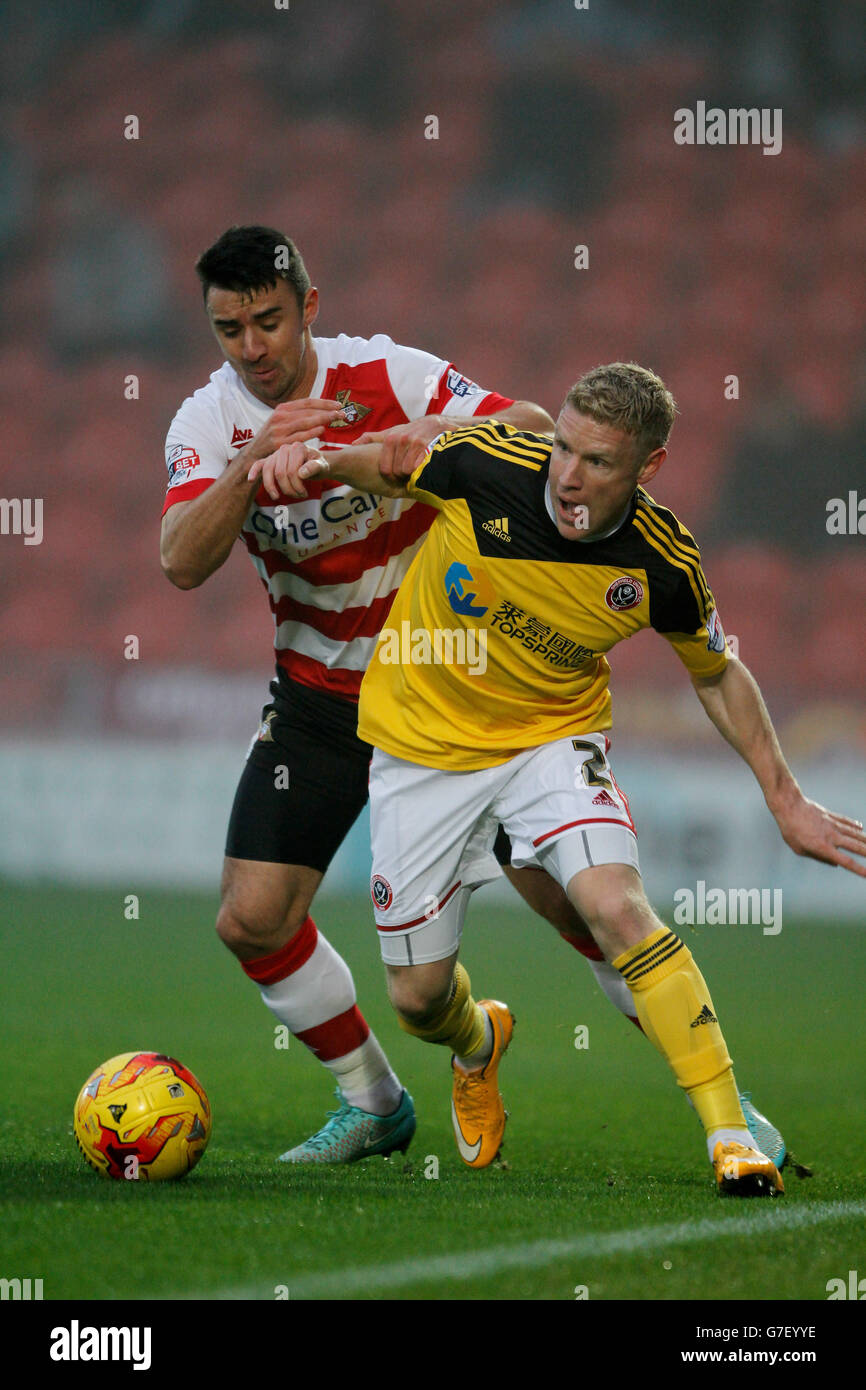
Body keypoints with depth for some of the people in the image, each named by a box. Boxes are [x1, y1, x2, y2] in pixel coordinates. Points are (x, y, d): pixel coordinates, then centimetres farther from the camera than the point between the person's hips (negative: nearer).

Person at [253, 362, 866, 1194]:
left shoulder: (664, 564, -17)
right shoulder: (486, 466, -21)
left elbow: (715, 674, 2)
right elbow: (385, 471, 1)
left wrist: (784, 798, 1)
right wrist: (316, 460, -22)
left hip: (553, 735, -1)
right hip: (423, 741, 1)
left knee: (616, 906, -28)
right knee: (418, 998, 4)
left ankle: (729, 1135, -23)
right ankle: (478, 1046, 45)